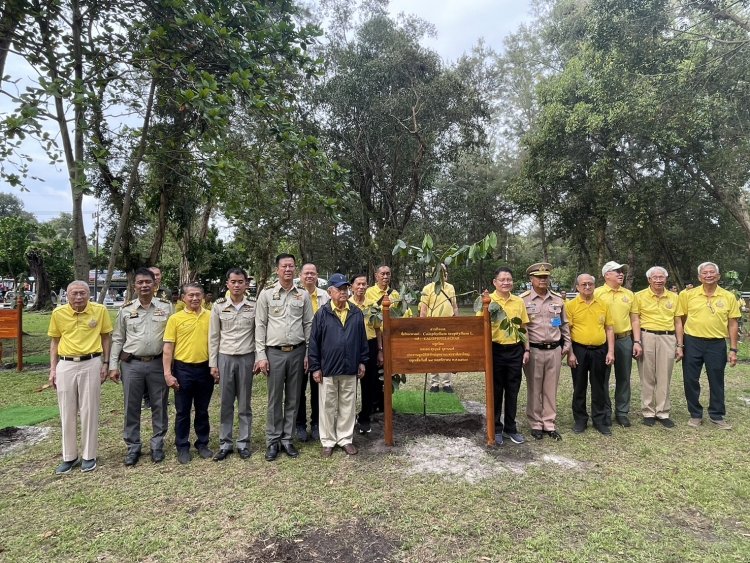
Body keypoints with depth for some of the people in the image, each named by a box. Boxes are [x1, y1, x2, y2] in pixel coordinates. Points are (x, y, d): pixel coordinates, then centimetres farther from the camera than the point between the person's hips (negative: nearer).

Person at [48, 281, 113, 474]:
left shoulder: (100, 310, -5)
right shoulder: (58, 313, 0)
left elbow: (106, 337, 4)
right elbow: (54, 341, 10)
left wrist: (105, 363, -1)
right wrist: (52, 369, 6)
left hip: (91, 364, -2)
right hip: (65, 365, 2)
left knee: (89, 411, 5)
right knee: (67, 413, 10)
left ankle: (89, 456, 18)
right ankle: (69, 457, 23)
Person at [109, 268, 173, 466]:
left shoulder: (166, 307, 0)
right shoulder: (126, 309, 4)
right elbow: (117, 339, 8)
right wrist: (113, 366, 2)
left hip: (158, 363, -1)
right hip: (131, 364, 1)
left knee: (159, 406, 8)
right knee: (131, 408, 8)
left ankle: (158, 445, 23)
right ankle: (133, 447, 22)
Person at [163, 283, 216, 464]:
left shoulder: (210, 316, 2)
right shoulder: (175, 318, -3)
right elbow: (168, 348, -4)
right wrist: (167, 373, -9)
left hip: (205, 368, 2)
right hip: (183, 369, -1)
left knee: (202, 410, 13)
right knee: (182, 411, 9)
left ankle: (202, 444, 28)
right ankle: (182, 447, 23)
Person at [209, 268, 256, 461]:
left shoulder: (254, 306, -2)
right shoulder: (218, 306, 1)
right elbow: (213, 337, 4)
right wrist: (213, 363, 1)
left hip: (246, 358, -1)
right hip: (225, 358, 1)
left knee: (245, 404, 8)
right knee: (226, 404, 8)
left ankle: (243, 443, 19)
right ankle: (225, 444, 20)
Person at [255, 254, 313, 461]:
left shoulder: (303, 295, 5)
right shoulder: (266, 294, 1)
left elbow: (309, 325, 6)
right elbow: (260, 325, 0)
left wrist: (308, 354, 2)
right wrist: (261, 355, -5)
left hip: (297, 352, 2)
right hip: (275, 352, -2)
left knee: (293, 398, 9)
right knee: (275, 399, 5)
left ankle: (287, 438, 22)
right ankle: (273, 440, 18)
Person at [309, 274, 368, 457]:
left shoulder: (356, 313, 4)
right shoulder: (322, 314, -5)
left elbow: (362, 339, 10)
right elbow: (314, 342, -4)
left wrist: (362, 362, 7)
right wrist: (315, 367, -6)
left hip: (350, 368, 3)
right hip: (328, 368, -2)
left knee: (348, 405, 11)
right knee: (328, 406, 8)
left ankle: (345, 438, 25)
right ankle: (328, 441, 22)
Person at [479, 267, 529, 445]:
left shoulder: (519, 301, 6)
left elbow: (523, 327, 12)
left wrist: (526, 350, 8)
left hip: (515, 351, 3)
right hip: (495, 350, -3)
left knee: (512, 391, 11)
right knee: (496, 391, 7)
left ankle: (511, 428, 25)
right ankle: (496, 429, 21)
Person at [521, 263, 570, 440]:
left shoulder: (558, 299, 9)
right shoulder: (523, 299, -5)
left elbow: (564, 324, 16)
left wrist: (567, 345, 10)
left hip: (554, 350, 4)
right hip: (533, 350, -3)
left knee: (551, 389, 10)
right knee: (534, 389, 5)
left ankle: (549, 424, 21)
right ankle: (536, 424, 17)